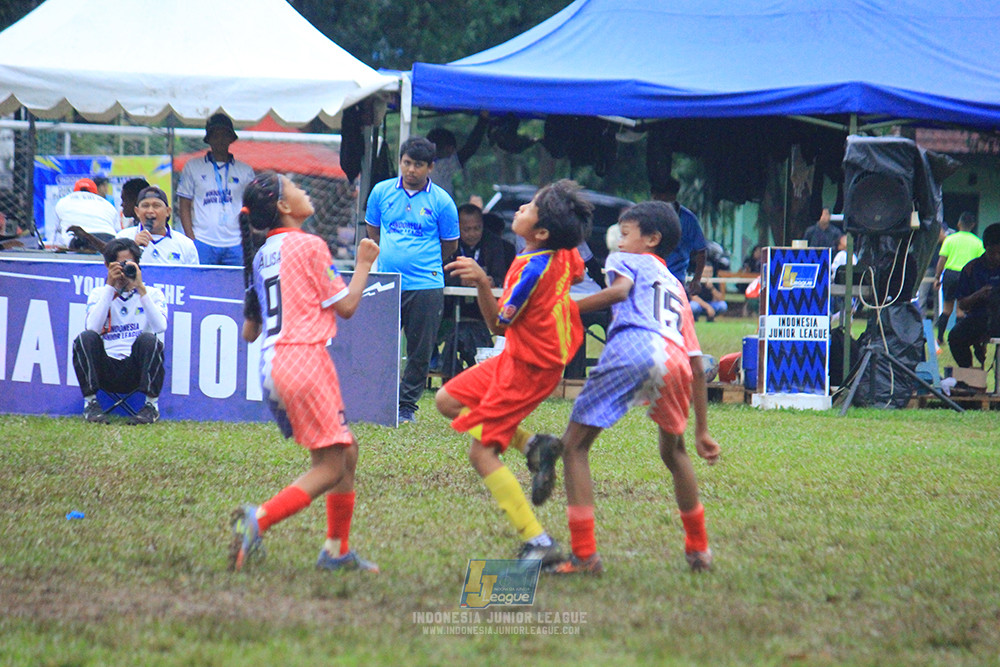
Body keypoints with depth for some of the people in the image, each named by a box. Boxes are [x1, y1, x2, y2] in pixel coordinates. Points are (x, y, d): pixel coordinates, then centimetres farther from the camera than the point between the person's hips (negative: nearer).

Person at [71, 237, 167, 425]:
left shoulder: (152, 294, 12)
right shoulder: (99, 294, 14)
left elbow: (160, 326, -9)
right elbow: (92, 327, -7)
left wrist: (140, 288, -12)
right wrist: (110, 287, -8)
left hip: (137, 370, -1)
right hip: (107, 371, 1)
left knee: (148, 339, -30)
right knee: (86, 338, -26)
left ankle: (152, 404, -18)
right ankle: (90, 403, -17)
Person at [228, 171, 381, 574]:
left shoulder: (261, 256, 15)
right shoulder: (309, 246, -7)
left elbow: (249, 332, 18)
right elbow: (346, 306, -3)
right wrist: (364, 264, 11)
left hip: (271, 363, 8)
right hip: (304, 356, -8)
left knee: (347, 451, 17)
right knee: (330, 466, -5)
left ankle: (336, 550, 15)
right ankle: (259, 519, -21)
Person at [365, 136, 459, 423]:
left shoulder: (441, 201, -1)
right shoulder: (382, 192, 6)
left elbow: (450, 244, 10)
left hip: (425, 287, -2)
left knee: (420, 352, 2)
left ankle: (406, 405, 13)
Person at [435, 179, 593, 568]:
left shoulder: (533, 269, -28)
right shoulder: (566, 253, -4)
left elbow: (497, 324, -19)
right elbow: (578, 275, 21)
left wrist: (482, 283, -33)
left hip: (529, 368, -9)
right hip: (517, 357, 9)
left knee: (481, 453, -9)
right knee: (448, 401, 17)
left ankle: (539, 543, -12)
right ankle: (531, 445, 10)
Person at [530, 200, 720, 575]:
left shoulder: (628, 260, 25)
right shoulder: (678, 290, 40)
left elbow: (620, 290, -1)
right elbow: (697, 366, 35)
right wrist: (702, 430, 37)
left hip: (634, 346, -6)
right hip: (675, 363, 6)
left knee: (575, 445, 2)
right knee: (673, 451, 31)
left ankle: (585, 555, -8)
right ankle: (699, 549, 34)